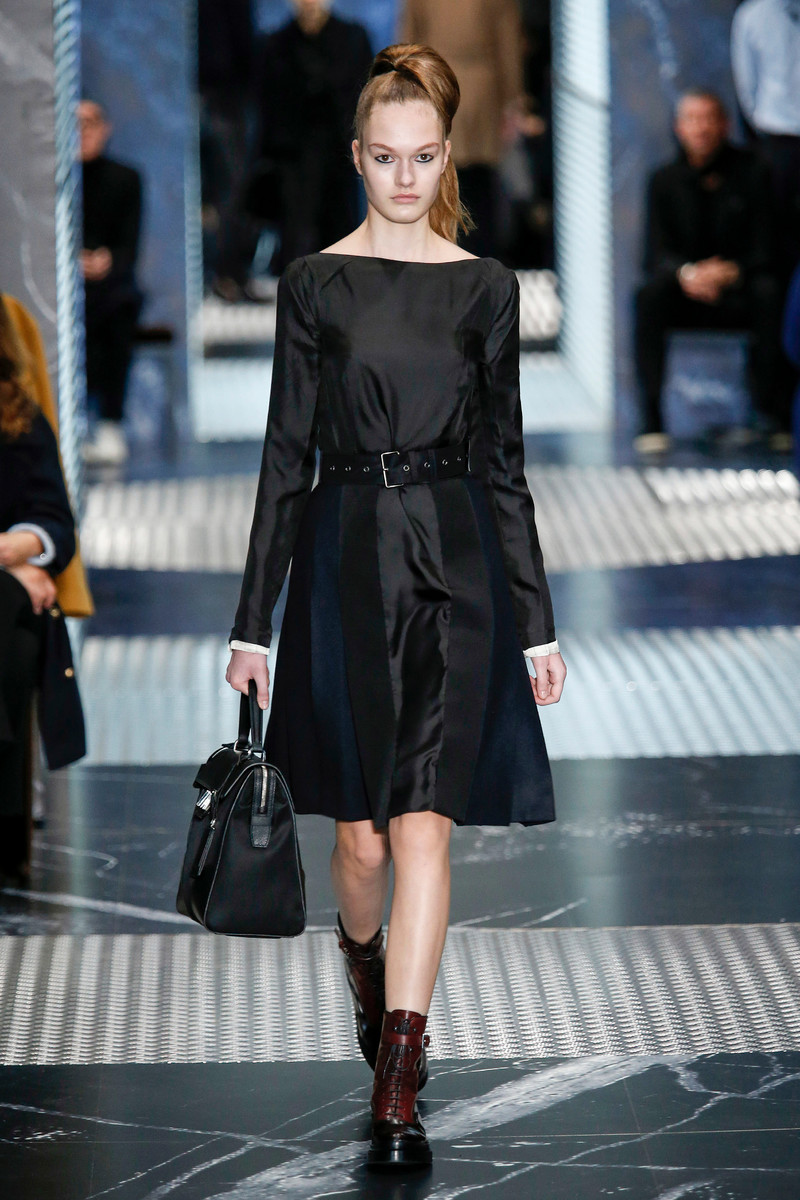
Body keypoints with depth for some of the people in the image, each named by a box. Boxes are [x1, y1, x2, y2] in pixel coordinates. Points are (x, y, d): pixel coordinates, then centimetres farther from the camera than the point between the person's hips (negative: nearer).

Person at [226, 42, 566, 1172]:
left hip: (456, 563, 0)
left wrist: (537, 622, 6)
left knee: (423, 824, -10)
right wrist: (253, 620, 0)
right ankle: (366, 964, 43)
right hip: (346, 557, 0)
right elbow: (287, 452, 3)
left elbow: (504, 460, 8)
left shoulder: (486, 286, 5)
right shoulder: (315, 281, 2)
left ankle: (397, 1086, -12)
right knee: (362, 827, 10)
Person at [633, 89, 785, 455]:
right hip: (685, 294, 1)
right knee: (650, 294, -31)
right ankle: (652, 419, -32)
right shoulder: (665, 181, 6)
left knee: (769, 293, -34)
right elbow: (657, 254, -3)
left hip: (738, 291, -1)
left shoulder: (752, 172, 0)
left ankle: (772, 411, -26)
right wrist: (687, 273, -25)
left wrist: (731, 271, -25)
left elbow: (764, 250, -5)